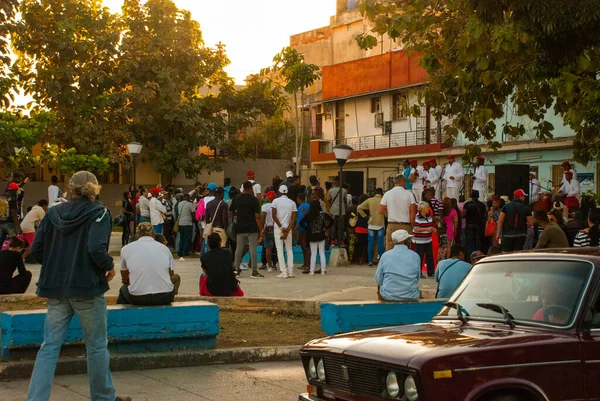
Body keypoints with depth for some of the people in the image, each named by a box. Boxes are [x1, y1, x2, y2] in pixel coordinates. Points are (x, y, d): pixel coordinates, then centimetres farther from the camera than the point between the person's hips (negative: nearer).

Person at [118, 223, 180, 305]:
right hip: (165, 297, 0)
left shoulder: (126, 249, 6)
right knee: (176, 277, 33)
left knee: (123, 289, 34)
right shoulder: (164, 248, 8)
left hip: (138, 298, 0)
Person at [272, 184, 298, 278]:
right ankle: (290, 271, 6)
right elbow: (293, 219, -3)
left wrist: (281, 227, -9)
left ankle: (284, 272, -8)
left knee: (280, 250, -1)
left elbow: (274, 215, -12)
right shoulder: (292, 203, 5)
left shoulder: (276, 201, -3)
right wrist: (287, 230, -8)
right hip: (288, 228, 3)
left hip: (278, 228, -3)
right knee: (289, 250, 13)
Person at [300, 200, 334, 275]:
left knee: (313, 254, 6)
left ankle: (312, 271, 4)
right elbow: (331, 221, -1)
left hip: (312, 236, -1)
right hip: (321, 235, 1)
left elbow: (301, 222, -16)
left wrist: (307, 229, -6)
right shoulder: (323, 214, -4)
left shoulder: (308, 215, -8)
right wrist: (325, 228, 4)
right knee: (322, 253, 7)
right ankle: (323, 270, 6)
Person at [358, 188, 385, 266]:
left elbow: (359, 208, 0)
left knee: (370, 243, 6)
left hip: (371, 224, 2)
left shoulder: (369, 200, 1)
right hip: (381, 224, -2)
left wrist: (365, 215, 5)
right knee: (380, 244, 3)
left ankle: (370, 261, 6)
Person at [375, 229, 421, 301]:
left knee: (380, 287, 33)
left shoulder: (385, 255, -7)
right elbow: (417, 278, 6)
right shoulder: (415, 256, -6)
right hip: (411, 297, 0)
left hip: (388, 296, 0)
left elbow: (378, 279, -1)